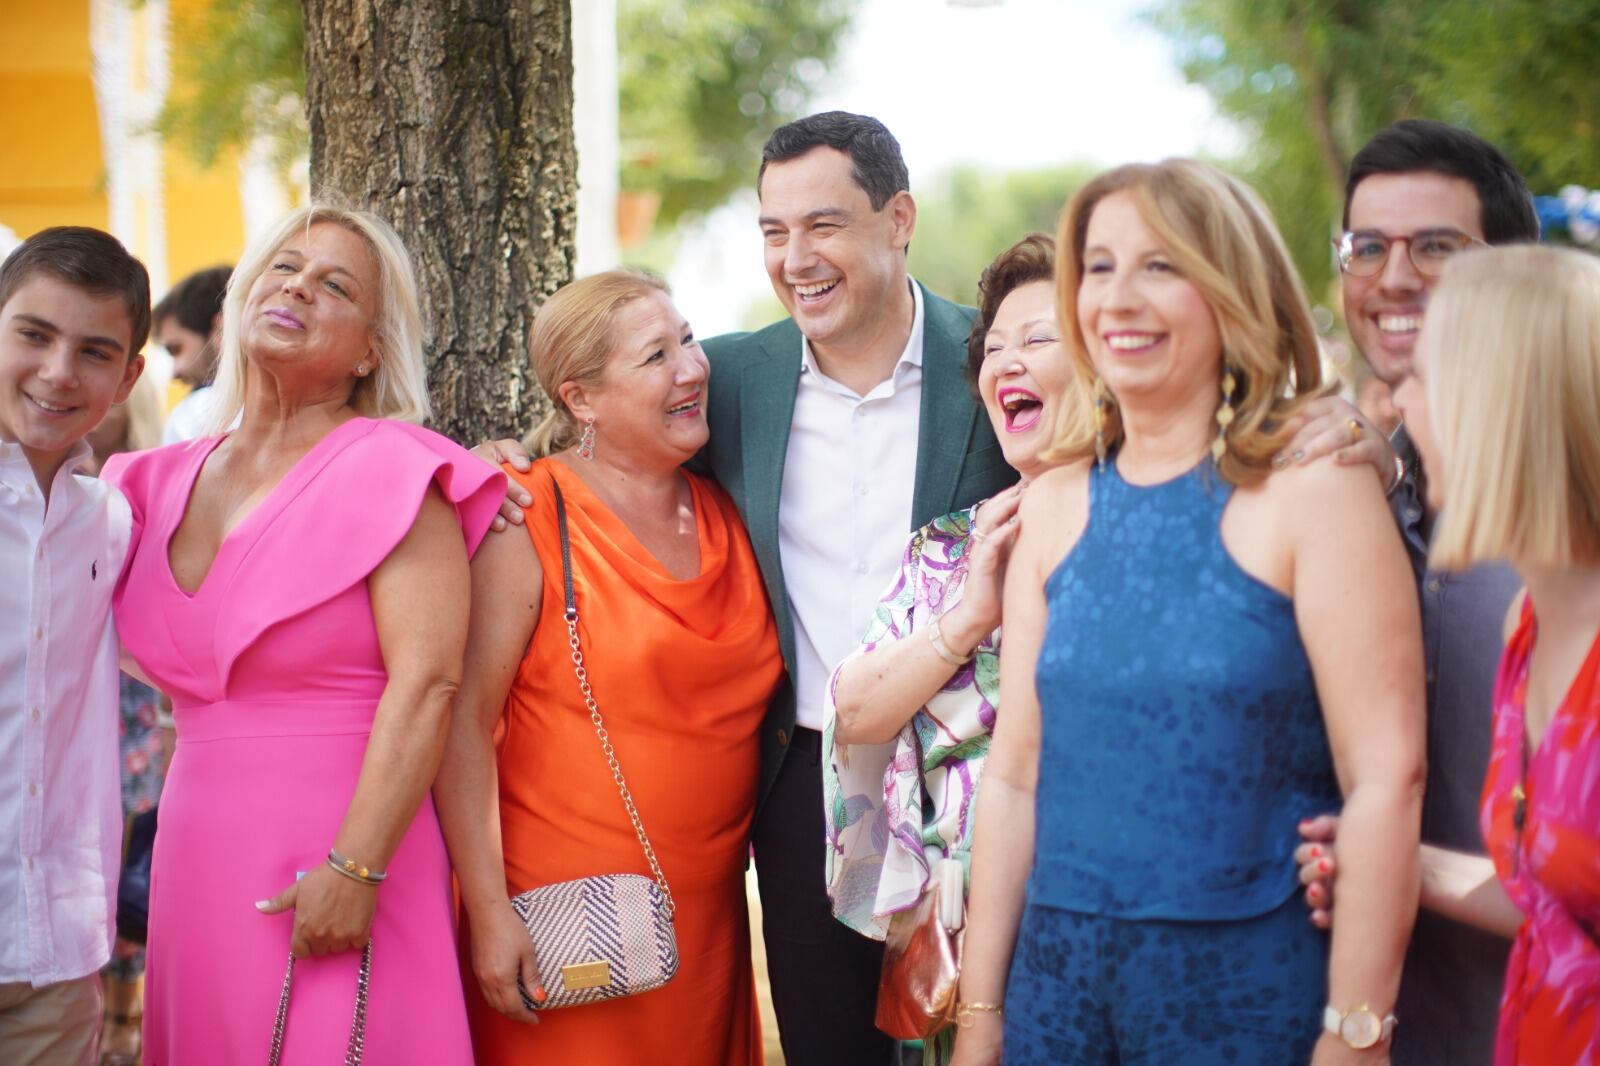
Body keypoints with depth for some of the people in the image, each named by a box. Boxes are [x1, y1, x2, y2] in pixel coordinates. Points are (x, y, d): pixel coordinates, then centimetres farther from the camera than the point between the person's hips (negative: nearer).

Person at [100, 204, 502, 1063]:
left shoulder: (392, 470, -8)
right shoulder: (163, 483, 10)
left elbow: (426, 686, -17)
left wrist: (354, 869, -22)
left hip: (334, 878, -5)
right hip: (194, 863, 6)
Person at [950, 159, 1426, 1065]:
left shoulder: (1312, 489, -10)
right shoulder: (1056, 503, 4)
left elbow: (1387, 778, -14)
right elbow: (1015, 773, 6)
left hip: (1252, 988, -4)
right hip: (1060, 975, 4)